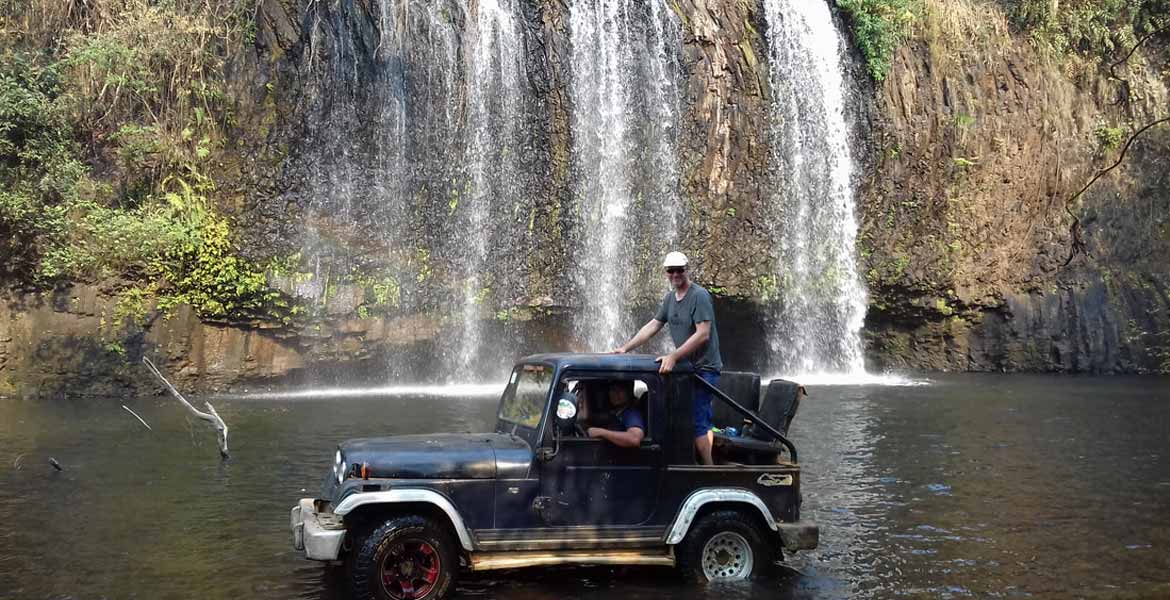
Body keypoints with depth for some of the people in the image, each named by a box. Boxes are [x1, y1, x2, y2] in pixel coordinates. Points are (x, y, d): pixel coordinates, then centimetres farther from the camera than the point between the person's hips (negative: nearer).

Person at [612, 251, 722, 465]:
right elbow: (652, 326, 14)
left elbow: (703, 334, -23)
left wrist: (673, 357, -28)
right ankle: (709, 465, 22)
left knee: (696, 421, -12)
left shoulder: (699, 296, -15)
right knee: (703, 419, 14)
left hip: (704, 368, -8)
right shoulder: (670, 298, 11)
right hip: (687, 367, 8)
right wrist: (625, 348, 7)